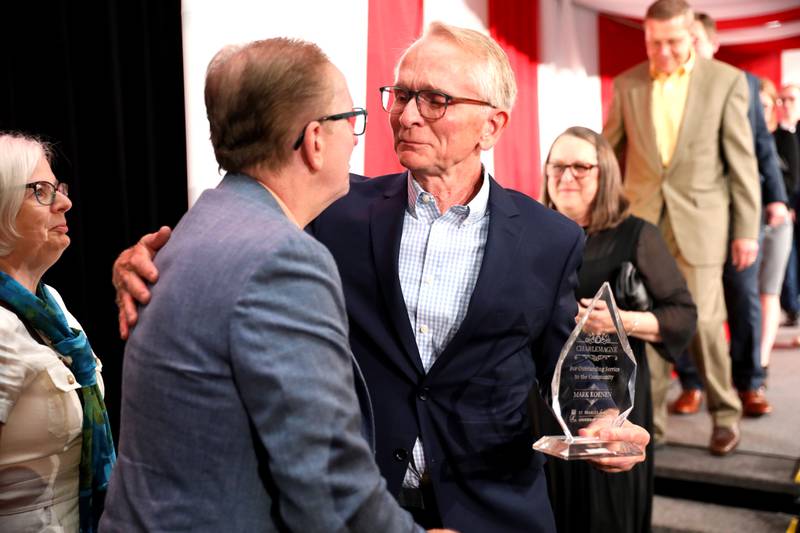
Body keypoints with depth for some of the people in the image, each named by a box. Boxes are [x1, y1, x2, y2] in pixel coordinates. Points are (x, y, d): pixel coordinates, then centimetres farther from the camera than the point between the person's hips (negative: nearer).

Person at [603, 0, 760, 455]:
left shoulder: (727, 80, -2)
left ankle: (725, 413, 21)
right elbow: (610, 152, 12)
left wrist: (747, 229, -3)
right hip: (642, 218, 2)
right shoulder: (627, 84, 5)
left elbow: (742, 161, -1)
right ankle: (651, 419, 16)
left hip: (699, 219, -2)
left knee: (702, 320, -1)